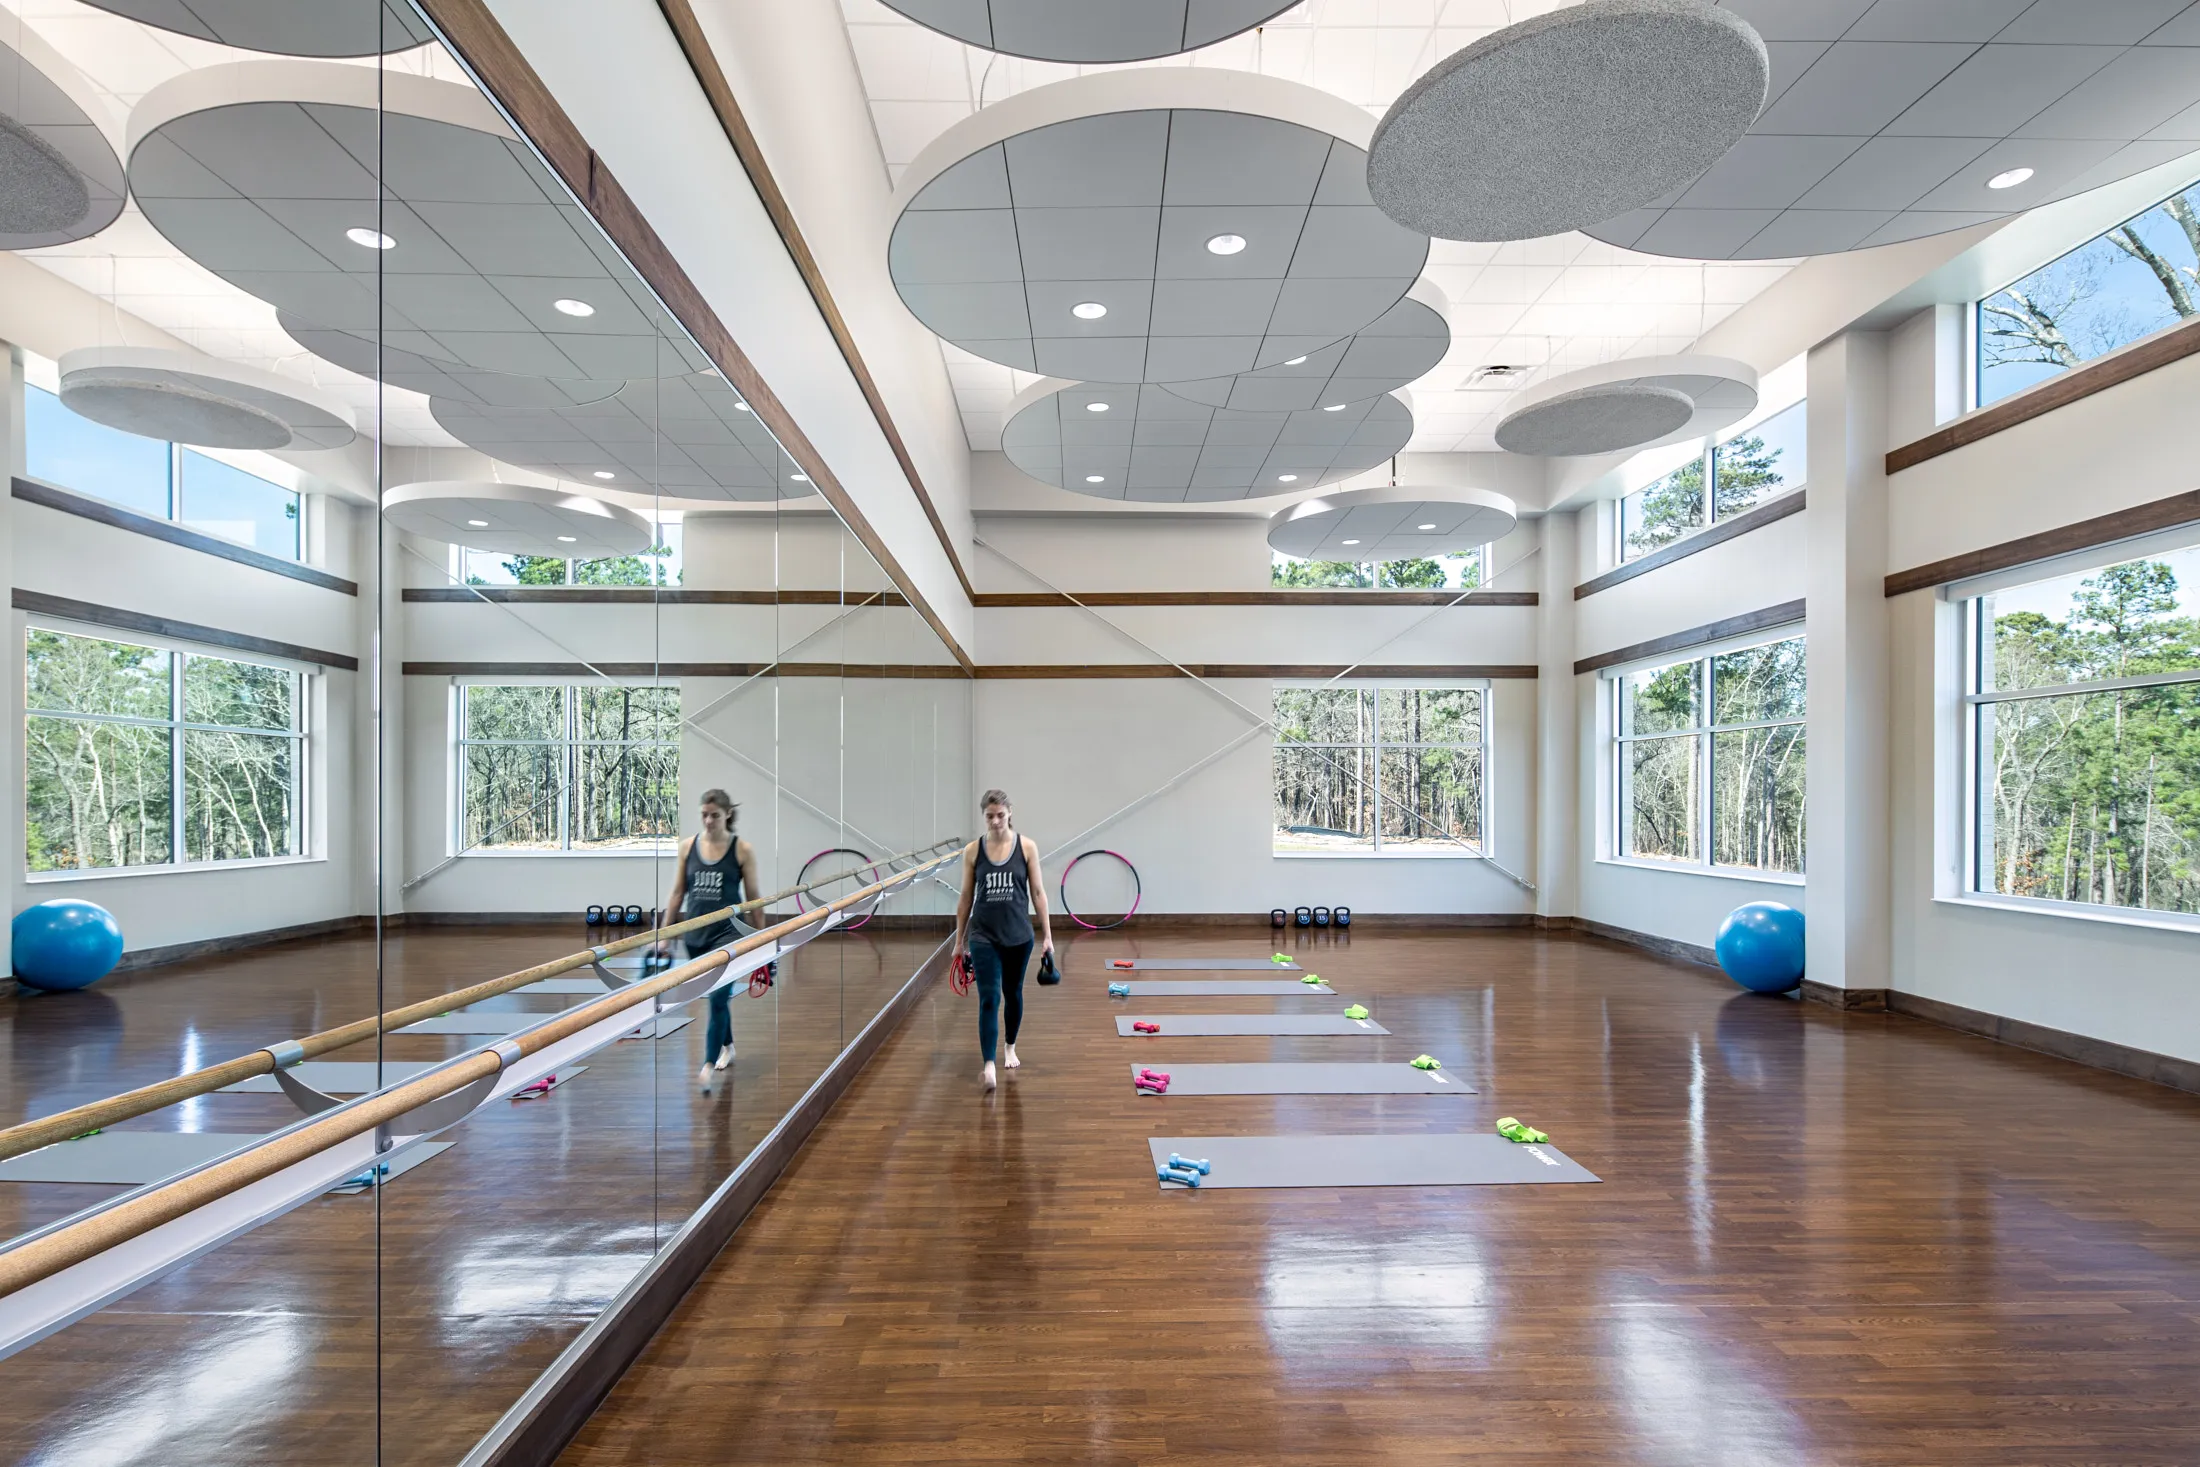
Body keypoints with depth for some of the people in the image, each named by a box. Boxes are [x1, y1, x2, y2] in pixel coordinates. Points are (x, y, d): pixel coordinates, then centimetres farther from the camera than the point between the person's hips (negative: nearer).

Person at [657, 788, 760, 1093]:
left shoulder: (743, 849, -6)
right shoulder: (687, 845, 2)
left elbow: (753, 895, -2)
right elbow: (677, 891, 7)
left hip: (728, 932, -4)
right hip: (695, 933, 4)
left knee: (718, 998, -12)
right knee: (716, 997, 18)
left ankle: (709, 1065, -9)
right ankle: (727, 1047, 38)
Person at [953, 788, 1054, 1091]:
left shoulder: (1027, 847, -4)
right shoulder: (972, 850, -3)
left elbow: (1038, 892, -1)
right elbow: (966, 898, 4)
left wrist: (1047, 934, -2)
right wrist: (959, 939, 6)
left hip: (1019, 934, 1)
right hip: (983, 935, -1)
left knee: (1013, 993, 16)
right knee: (989, 999, -9)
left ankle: (1011, 1047, 38)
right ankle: (989, 1066, -12)